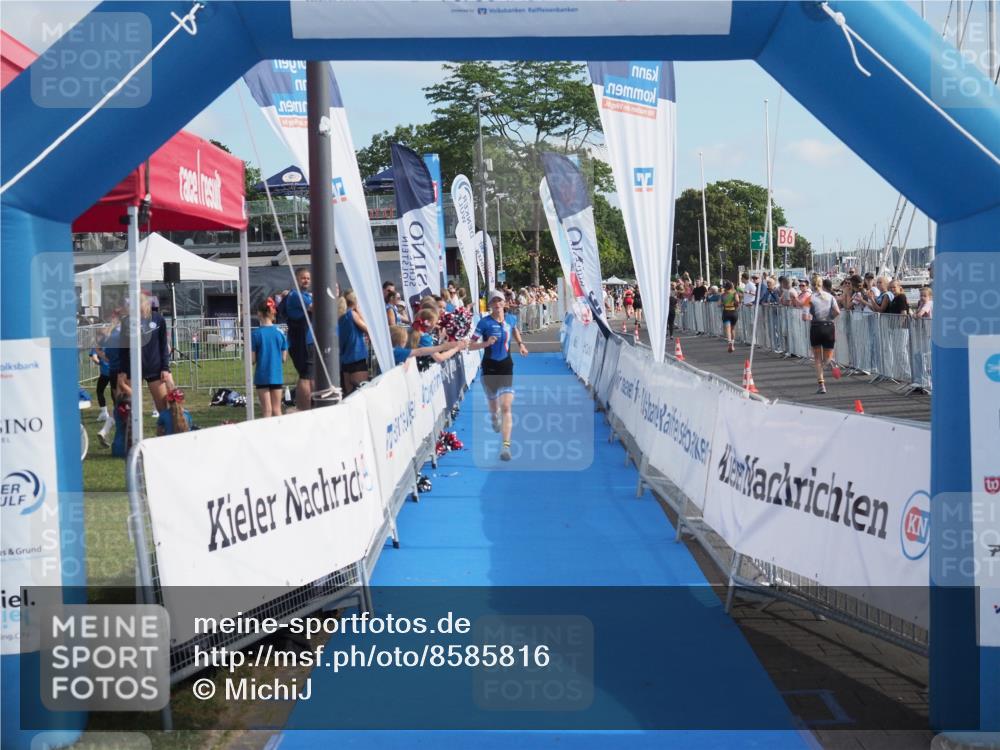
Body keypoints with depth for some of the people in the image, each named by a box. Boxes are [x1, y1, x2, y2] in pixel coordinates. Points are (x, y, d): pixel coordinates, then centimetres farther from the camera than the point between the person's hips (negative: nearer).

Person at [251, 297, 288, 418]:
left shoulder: (256, 333, -9)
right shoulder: (279, 332, -1)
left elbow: (252, 359, -9)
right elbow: (284, 358, 3)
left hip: (262, 376, -2)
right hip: (277, 376, 2)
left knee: (267, 411, 2)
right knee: (277, 409, 10)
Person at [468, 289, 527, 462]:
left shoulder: (510, 320, 3)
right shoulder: (485, 322, -9)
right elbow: (470, 346, -12)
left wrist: (520, 344, 15)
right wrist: (486, 343, -29)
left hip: (506, 366, 1)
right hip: (490, 367, -1)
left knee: (506, 407, -13)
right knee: (493, 406, 16)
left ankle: (506, 446, -19)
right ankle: (495, 420, 55)